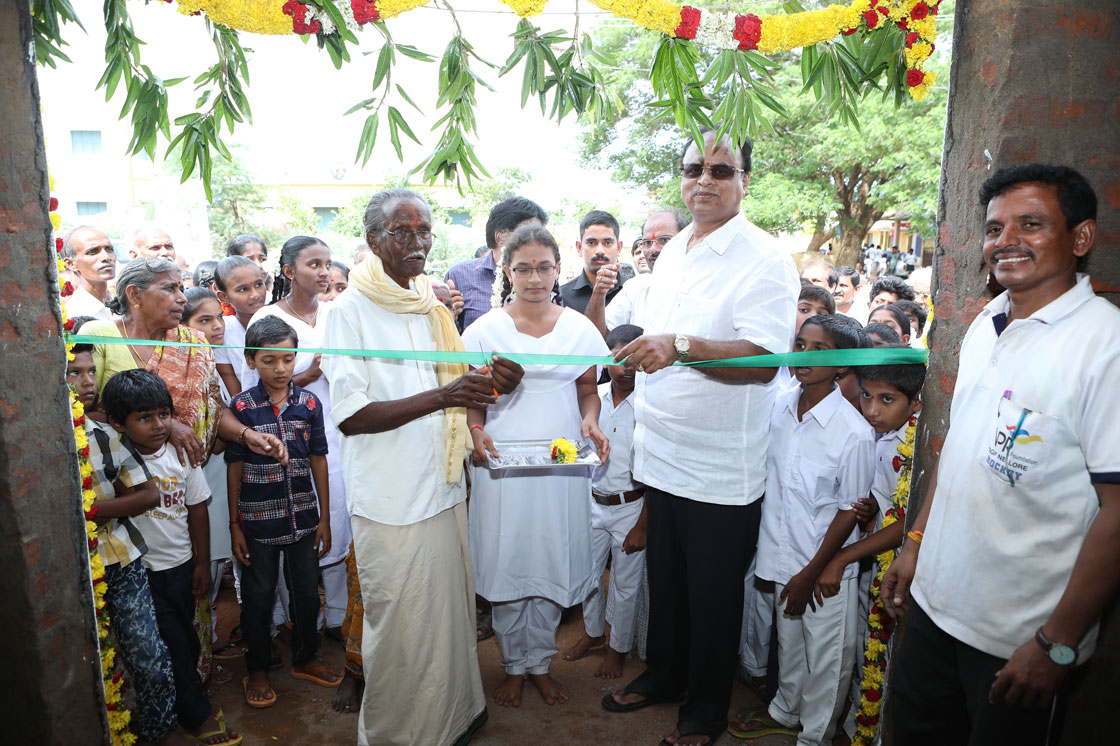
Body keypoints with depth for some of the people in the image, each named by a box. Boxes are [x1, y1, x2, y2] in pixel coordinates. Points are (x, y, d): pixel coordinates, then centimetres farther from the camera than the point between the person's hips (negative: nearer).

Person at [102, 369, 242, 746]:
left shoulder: (182, 454, -5)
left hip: (182, 565, 4)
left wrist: (202, 564, 6)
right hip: (142, 572, -4)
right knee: (171, 644, 3)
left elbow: (197, 511, 3)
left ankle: (183, 696, 40)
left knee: (187, 638, 18)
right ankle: (197, 715, 19)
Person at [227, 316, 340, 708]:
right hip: (258, 520, -2)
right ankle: (257, 670, 32)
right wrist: (235, 525, -2)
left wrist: (325, 518, 4)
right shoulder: (241, 407, -8)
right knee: (258, 598, 12)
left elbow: (318, 461, 3)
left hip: (304, 517, 2)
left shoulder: (309, 403, -2)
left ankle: (306, 658, 36)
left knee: (306, 592, 15)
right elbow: (234, 468, -3)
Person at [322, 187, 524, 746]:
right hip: (390, 500, -6)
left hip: (444, 490, 6)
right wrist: (442, 395, -24)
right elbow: (349, 416, -17)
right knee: (400, 634, 7)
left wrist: (493, 386, -5)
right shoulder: (349, 311, -9)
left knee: (451, 613, 17)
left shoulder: (433, 308, 11)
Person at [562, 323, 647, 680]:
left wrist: (642, 526, -11)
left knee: (625, 584, 11)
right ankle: (593, 631, 43)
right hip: (594, 503, 4)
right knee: (587, 573, 17)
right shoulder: (592, 397, -3)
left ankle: (619, 647, 34)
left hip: (631, 507, -4)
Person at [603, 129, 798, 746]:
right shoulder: (672, 251, 11)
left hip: (721, 471, -6)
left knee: (713, 595, 11)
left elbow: (763, 359, -24)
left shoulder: (766, 260, -12)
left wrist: (682, 346, -33)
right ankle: (662, 674, 44)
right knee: (663, 579, 21)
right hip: (660, 456, 7)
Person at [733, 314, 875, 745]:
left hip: (826, 570, -5)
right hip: (785, 555, 5)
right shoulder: (780, 407, -3)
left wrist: (811, 574, -10)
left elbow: (849, 511, -13)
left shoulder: (854, 432, -20)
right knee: (788, 641, 22)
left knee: (826, 660, 10)